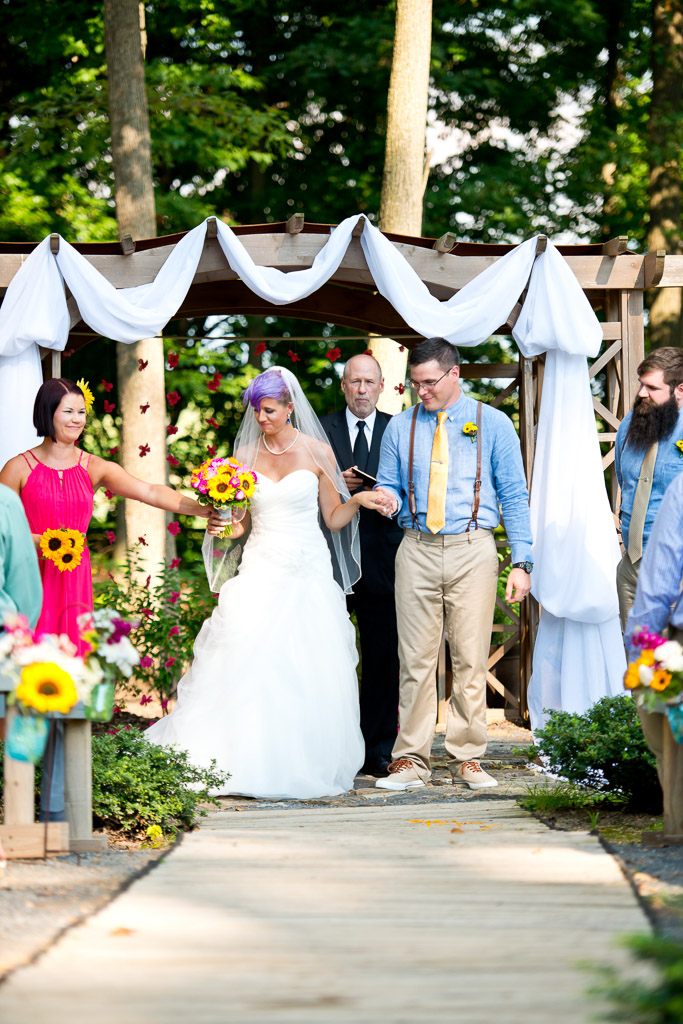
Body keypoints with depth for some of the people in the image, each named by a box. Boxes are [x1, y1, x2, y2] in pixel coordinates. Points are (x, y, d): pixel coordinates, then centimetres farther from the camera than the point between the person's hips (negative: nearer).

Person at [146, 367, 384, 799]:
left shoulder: (317, 452, 3)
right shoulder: (246, 456, 8)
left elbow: (334, 518, 7)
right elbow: (242, 523, 12)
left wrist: (357, 501, -11)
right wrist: (221, 526, -9)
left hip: (309, 574, -1)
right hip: (261, 573, 1)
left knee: (308, 676, -5)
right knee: (250, 668, -13)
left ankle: (305, 767, 4)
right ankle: (253, 767, -11)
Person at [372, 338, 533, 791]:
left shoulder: (493, 424, 5)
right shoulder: (400, 427, 11)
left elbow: (514, 496, 5)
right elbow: (390, 483, 17)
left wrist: (522, 562, -2)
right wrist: (388, 499, -9)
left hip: (472, 550, -1)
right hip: (417, 550, 2)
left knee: (471, 659, -1)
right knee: (416, 658, -1)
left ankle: (467, 758, 7)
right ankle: (412, 760, 3)